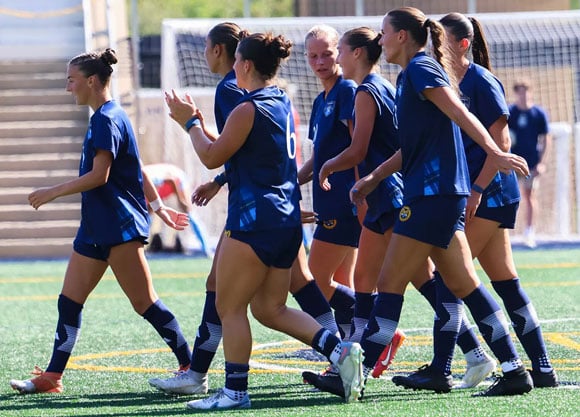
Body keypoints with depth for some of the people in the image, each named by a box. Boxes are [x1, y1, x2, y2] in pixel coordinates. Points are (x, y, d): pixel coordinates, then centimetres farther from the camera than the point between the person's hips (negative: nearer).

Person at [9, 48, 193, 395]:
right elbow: (137, 170, 21)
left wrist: (52, 193, -16)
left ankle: (191, 368, -3)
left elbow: (99, 175, -21)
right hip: (96, 228, 10)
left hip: (119, 227, -10)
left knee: (145, 303, -8)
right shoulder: (107, 117, 16)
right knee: (69, 301, 8)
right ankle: (52, 377, 11)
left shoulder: (107, 119, -14)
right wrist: (159, 207, 25)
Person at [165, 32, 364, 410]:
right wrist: (197, 122, 26)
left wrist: (190, 122, 7)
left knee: (230, 307, 1)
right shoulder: (282, 103, 14)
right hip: (287, 220, 9)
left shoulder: (248, 109, -14)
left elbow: (212, 157, -6)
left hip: (255, 219, -9)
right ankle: (339, 350, -3)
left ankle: (235, 390, 2)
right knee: (270, 309, 12)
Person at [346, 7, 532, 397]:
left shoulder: (421, 68, -9)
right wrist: (373, 178, 25)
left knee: (390, 284, -6)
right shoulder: (411, 74, 20)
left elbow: (460, 114, -21)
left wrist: (494, 152, -32)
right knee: (464, 285, 9)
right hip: (438, 193, 10)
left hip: (433, 193, -10)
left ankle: (355, 375, -4)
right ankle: (514, 371, 8)